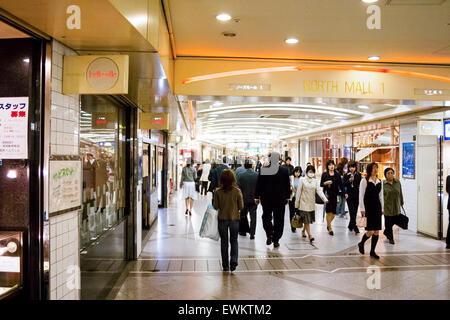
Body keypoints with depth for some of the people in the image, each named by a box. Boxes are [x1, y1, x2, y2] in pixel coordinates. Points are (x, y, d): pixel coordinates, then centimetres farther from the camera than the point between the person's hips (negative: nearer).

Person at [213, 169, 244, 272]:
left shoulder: (218, 192, -9)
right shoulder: (237, 191, -11)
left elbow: (215, 207, -5)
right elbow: (241, 207, -6)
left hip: (222, 219, 1)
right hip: (234, 218, 0)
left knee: (224, 242, 12)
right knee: (234, 241, 15)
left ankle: (225, 265, 16)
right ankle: (233, 261, -2)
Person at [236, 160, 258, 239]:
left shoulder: (240, 176, -11)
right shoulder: (257, 175, -8)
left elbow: (238, 187, -8)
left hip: (244, 199, 0)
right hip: (254, 199, 1)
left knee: (243, 215, 17)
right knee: (253, 216, 7)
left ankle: (243, 231, 26)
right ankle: (252, 233, 5)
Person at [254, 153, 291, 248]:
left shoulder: (263, 170, -9)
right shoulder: (284, 170, -4)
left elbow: (259, 184, -5)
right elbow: (288, 185, 3)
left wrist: (257, 197, 4)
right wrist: (287, 197, 14)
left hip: (266, 198, -1)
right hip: (280, 199, 1)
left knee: (266, 217, 16)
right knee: (278, 220, 9)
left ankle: (269, 235, 1)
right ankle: (276, 240, 11)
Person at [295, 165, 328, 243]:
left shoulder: (316, 181, 4)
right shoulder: (302, 180, -4)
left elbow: (319, 190, -7)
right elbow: (298, 192, -2)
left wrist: (325, 199, -23)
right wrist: (297, 203, -2)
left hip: (312, 203, 4)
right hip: (304, 203, -4)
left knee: (309, 220, 10)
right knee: (306, 219, -9)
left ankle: (303, 231, 33)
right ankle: (310, 236, -9)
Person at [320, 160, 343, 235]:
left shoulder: (337, 174, 8)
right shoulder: (324, 174, 2)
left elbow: (340, 184, 7)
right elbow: (321, 184, 2)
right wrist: (326, 183, -17)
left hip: (334, 195, 2)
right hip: (327, 194, -2)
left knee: (334, 212, 4)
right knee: (328, 212, -3)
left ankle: (328, 224, 30)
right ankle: (330, 229, 7)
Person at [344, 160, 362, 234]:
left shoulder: (358, 175, 7)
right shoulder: (346, 175, 4)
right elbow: (344, 185, -1)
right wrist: (349, 181, -17)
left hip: (356, 195, 2)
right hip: (349, 195, -2)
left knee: (355, 211, 7)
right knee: (352, 211, -8)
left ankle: (351, 225, 22)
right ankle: (355, 227, -12)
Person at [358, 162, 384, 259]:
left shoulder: (379, 182, 11)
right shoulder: (364, 181, -5)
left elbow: (381, 196, 16)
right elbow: (361, 195, -6)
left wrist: (382, 208, 13)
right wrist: (362, 209, -10)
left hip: (377, 207, 6)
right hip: (368, 207, -5)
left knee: (376, 231, 5)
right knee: (370, 231, -9)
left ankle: (372, 251, 17)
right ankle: (361, 244, 19)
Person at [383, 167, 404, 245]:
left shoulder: (397, 182, 3)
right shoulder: (383, 184, -8)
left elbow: (400, 193, 12)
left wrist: (401, 203, 15)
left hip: (396, 206, 4)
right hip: (387, 206, -4)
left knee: (394, 221, 11)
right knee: (388, 222, 3)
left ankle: (386, 232, 38)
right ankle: (390, 238, 18)